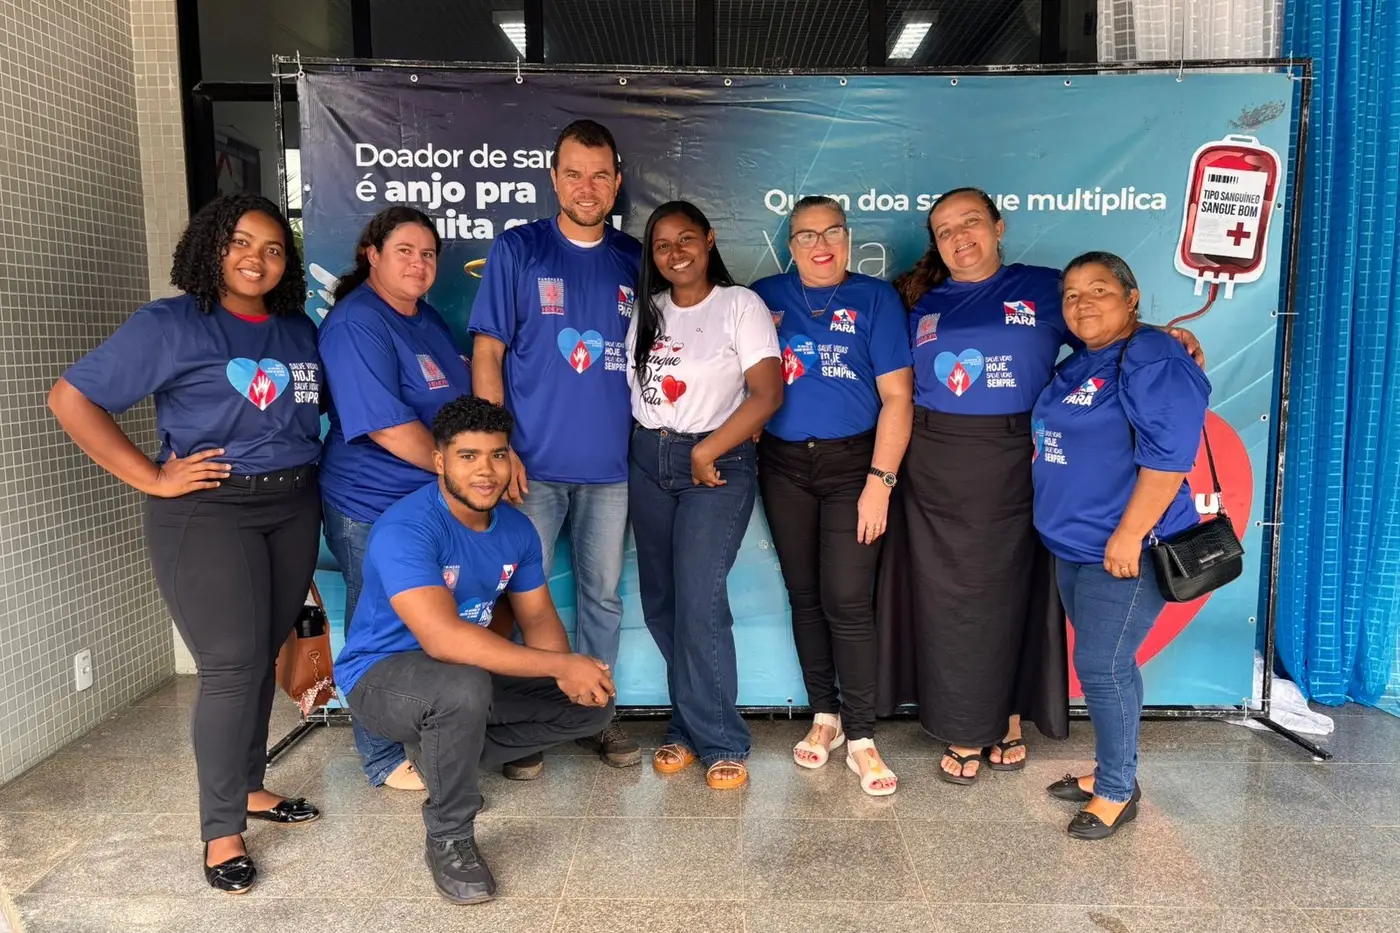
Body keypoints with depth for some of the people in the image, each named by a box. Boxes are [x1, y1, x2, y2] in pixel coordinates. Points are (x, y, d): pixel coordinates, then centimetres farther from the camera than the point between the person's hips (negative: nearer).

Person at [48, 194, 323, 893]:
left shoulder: (300, 330, 10)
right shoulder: (170, 324, -6)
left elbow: (327, 410, 21)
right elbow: (71, 398, -7)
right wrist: (152, 478, -12)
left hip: (295, 507, 5)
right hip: (207, 512, -5)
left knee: (265, 654, 13)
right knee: (233, 666, -6)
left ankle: (248, 785, 31)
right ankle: (221, 830, 8)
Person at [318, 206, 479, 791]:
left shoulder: (427, 318, 12)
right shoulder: (357, 324, -17)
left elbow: (457, 399, 23)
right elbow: (388, 427, -23)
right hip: (375, 509, -9)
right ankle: (386, 762, 22)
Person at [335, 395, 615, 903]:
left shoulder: (516, 527, -4)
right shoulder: (405, 529, -29)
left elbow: (538, 617, 0)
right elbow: (442, 638, -40)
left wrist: (568, 673, -23)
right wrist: (563, 664, -38)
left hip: (471, 675, 7)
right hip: (381, 675, -7)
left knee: (592, 702, -2)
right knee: (464, 686, -40)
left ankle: (444, 755, 11)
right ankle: (449, 839, -13)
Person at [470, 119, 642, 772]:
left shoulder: (633, 260, 8)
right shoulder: (517, 250, -1)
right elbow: (486, 354, -3)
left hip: (610, 466, 3)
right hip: (533, 464, -3)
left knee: (604, 595, 12)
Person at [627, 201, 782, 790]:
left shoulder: (739, 305, -4)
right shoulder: (646, 311, 11)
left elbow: (768, 393, -13)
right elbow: (630, 385, 15)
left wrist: (706, 452, -14)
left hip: (717, 464, -5)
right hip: (648, 462, 6)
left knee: (698, 601, -12)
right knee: (660, 603, 7)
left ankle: (722, 743, 2)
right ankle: (689, 726, 21)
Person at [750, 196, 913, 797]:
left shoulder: (875, 298, -1)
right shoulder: (765, 297, 7)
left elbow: (897, 396, -6)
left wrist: (880, 480, -13)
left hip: (852, 465, -3)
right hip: (784, 466, 3)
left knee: (847, 602, -6)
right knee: (804, 596, 10)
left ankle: (860, 739, 7)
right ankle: (824, 716, 25)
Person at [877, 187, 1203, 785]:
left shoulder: (1043, 289, 5)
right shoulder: (922, 305, 12)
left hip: (1015, 465, -2)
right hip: (937, 468, 2)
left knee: (1009, 593, 6)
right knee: (947, 596, 4)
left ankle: (1006, 722, 25)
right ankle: (965, 732, 19)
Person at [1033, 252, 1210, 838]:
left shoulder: (1155, 362, -14)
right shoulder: (1076, 365, 12)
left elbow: (1168, 458, -22)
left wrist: (1128, 537, -24)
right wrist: (1064, 529, 20)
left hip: (1123, 551, -9)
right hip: (1075, 547, 9)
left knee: (1102, 667, -4)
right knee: (1105, 665, 16)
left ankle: (1118, 791, 12)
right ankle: (1110, 770, 29)